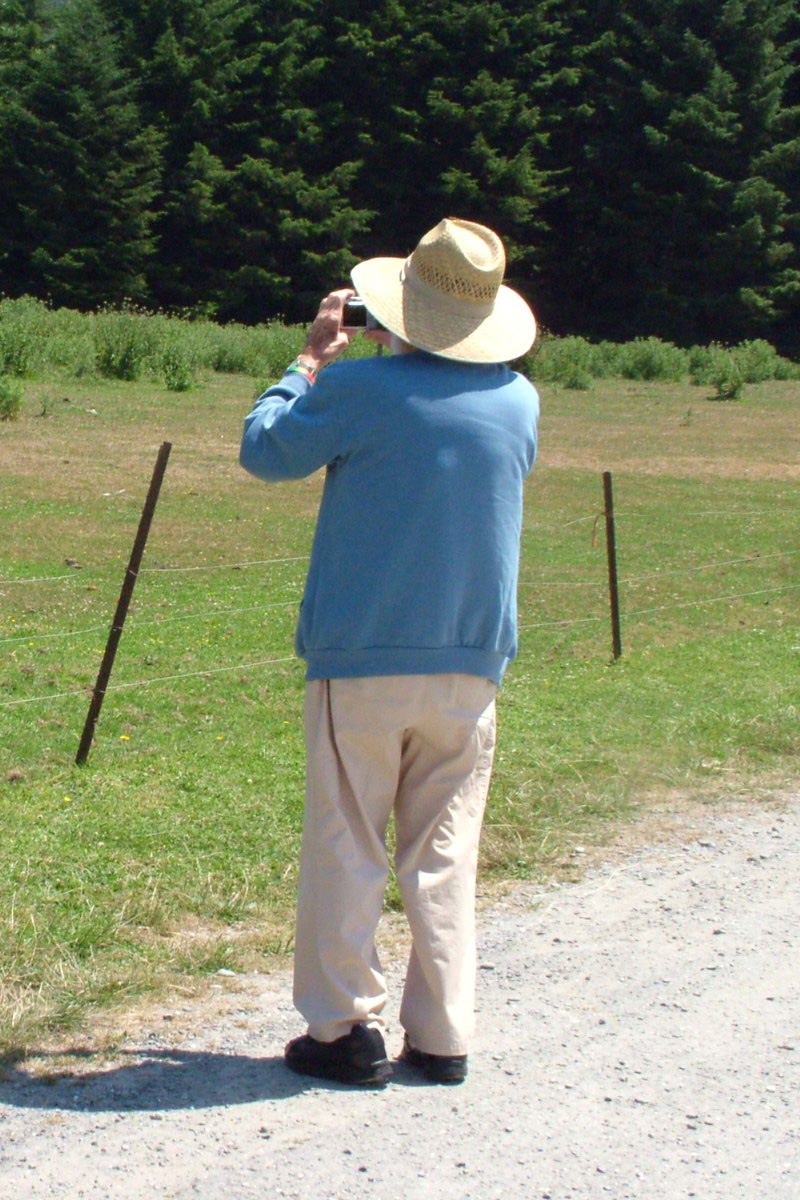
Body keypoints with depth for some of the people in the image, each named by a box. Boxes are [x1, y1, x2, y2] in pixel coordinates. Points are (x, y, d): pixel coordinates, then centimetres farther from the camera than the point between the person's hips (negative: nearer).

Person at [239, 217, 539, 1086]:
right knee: (444, 856, 10)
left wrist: (311, 360, 14)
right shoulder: (519, 401, 2)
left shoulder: (360, 388, -12)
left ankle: (344, 1027, 7)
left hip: (360, 663, -4)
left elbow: (264, 450, 2)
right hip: (470, 664, 4)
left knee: (345, 851, 5)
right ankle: (442, 1036, 11)